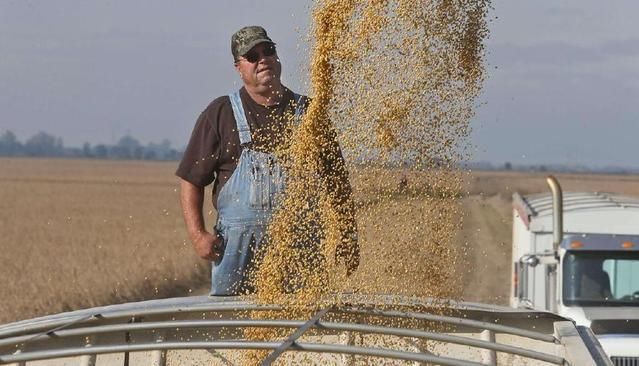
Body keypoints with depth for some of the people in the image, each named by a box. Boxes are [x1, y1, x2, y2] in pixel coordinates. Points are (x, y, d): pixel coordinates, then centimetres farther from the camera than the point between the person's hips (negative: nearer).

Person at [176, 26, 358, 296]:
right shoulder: (220, 114, 8)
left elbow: (337, 180, 15)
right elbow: (191, 180, 6)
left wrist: (348, 237, 9)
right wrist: (198, 235, -6)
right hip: (238, 242, -1)